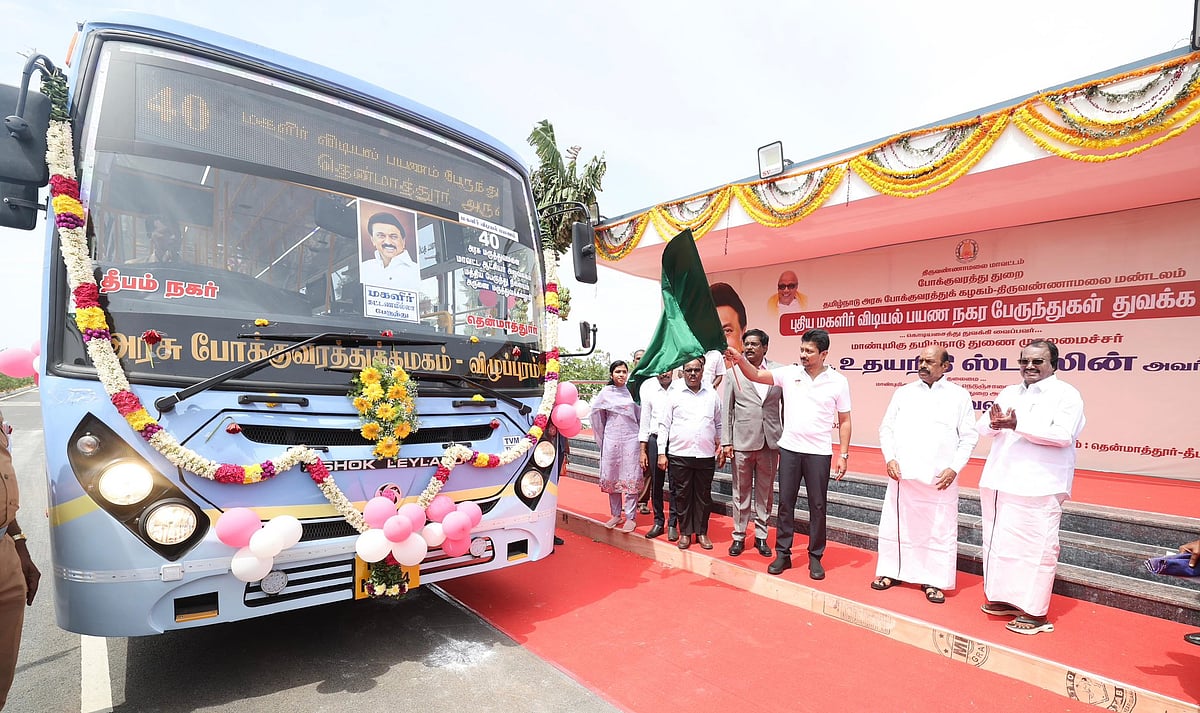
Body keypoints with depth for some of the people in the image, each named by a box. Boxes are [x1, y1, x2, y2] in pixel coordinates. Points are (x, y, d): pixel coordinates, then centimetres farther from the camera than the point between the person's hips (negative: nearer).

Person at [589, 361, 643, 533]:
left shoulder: (632, 391, 4)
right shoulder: (605, 392, 4)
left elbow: (640, 414, 7)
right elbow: (596, 412, 12)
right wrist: (601, 436, 14)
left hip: (630, 438, -1)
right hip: (611, 439, 1)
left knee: (631, 478, -1)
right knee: (612, 477, 6)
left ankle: (630, 517, 5)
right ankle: (616, 515, 19)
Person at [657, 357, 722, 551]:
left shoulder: (712, 395, 7)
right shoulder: (674, 394, 1)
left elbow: (718, 423, 15)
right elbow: (664, 424, 1)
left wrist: (720, 444, 8)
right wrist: (661, 453, -2)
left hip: (706, 455, 2)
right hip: (679, 454, -1)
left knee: (703, 495, 9)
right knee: (683, 495, 7)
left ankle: (702, 532, 23)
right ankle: (685, 532, 20)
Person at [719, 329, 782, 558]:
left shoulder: (779, 371, 2)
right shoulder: (734, 372, 2)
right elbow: (727, 410, 2)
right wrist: (725, 442, -3)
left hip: (770, 442, 1)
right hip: (742, 442, 0)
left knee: (765, 492, 11)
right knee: (741, 492, 9)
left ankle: (761, 536, 26)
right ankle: (739, 536, 22)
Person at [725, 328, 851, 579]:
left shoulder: (838, 381, -2)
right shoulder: (789, 373, -1)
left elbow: (844, 421, 3)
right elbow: (756, 375, -8)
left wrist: (843, 454, -1)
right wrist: (740, 359, -27)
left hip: (819, 453, -1)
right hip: (789, 449, 1)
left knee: (817, 506, 7)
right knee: (785, 503, 8)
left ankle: (815, 557, 23)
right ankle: (783, 554, 20)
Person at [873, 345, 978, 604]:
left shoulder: (959, 395, 3)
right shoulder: (903, 393, 7)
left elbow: (969, 436, 2)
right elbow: (886, 428, 8)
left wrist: (954, 468, -8)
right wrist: (890, 459, -4)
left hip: (940, 478, -2)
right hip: (902, 474, 2)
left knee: (939, 531, 5)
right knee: (895, 525, 9)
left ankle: (933, 581, 20)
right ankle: (892, 572, 23)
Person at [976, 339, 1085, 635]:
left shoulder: (1066, 394, -3)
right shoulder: (1009, 393, 15)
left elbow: (1063, 434, -17)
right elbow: (982, 426, 10)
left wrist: (1018, 425, -23)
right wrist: (994, 423, -12)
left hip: (1038, 487, -6)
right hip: (999, 482, 7)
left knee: (1035, 548, -2)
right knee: (998, 542, 14)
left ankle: (1035, 613, 9)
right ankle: (1005, 598, 28)